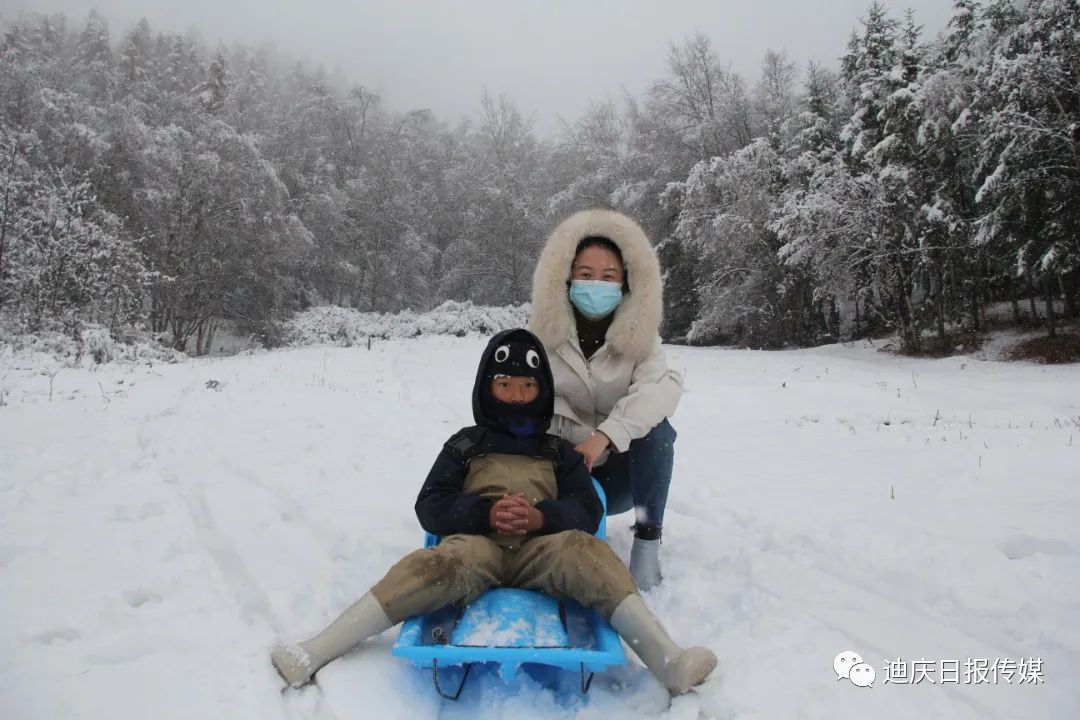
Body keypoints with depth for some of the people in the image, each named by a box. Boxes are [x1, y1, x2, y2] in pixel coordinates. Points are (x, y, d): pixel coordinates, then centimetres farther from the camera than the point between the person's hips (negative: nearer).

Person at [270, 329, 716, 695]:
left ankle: (668, 661, -45)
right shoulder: (465, 444, 22)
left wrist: (540, 515, -12)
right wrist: (486, 512, -10)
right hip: (475, 544, -1)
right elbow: (430, 506, 10)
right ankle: (314, 653, -41)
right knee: (440, 564, -35)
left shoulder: (558, 451, 25)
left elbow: (588, 509, 11)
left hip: (542, 548, 1)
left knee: (582, 549, -32)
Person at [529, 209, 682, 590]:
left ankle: (647, 542, -18)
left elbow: (664, 386, -28)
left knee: (655, 427, -28)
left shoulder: (639, 337, -7)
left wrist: (604, 436, -41)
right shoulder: (545, 334, -6)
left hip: (620, 473, 0)